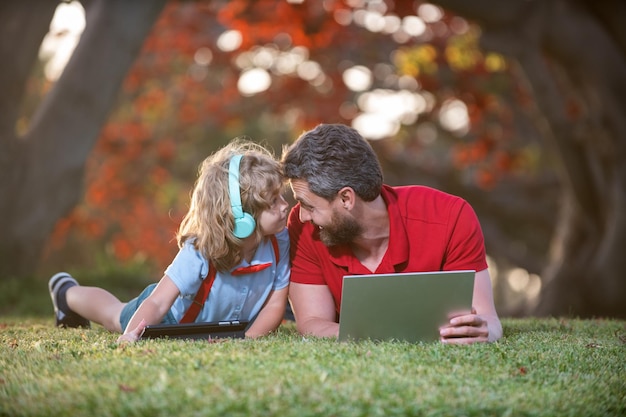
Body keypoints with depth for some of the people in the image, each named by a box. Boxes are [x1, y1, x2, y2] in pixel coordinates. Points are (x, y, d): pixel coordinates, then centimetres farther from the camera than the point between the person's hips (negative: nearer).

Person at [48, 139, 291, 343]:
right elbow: (157, 304, -45)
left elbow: (275, 304, -24)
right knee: (115, 315, 26)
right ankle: (67, 294, 55)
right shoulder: (199, 252, -44)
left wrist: (247, 338, -39)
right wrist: (131, 334, -62)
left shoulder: (280, 243, -33)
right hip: (175, 316, -3)